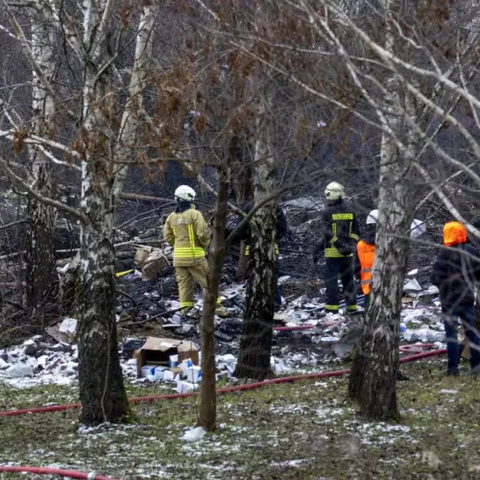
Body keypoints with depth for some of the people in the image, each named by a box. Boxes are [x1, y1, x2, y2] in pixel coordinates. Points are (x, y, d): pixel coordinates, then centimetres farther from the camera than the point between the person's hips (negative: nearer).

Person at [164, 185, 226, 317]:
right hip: (194, 254, -5)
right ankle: (216, 306, 0)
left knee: (184, 282, 10)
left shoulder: (171, 217, 7)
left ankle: (185, 308, 6)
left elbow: (168, 237, 8)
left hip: (178, 255, 5)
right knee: (207, 281, 1)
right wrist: (205, 244, 3)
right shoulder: (195, 214, -11)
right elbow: (203, 233, -16)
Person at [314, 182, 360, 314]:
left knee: (331, 279, -1)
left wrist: (318, 250, -13)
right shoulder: (349, 211, 7)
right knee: (348, 278, 13)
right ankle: (352, 306, 17)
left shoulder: (327, 212, -10)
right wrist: (351, 245, 6)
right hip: (347, 253, 5)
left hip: (333, 253, -5)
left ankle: (332, 307, -6)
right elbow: (355, 231, 7)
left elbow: (326, 234, -15)